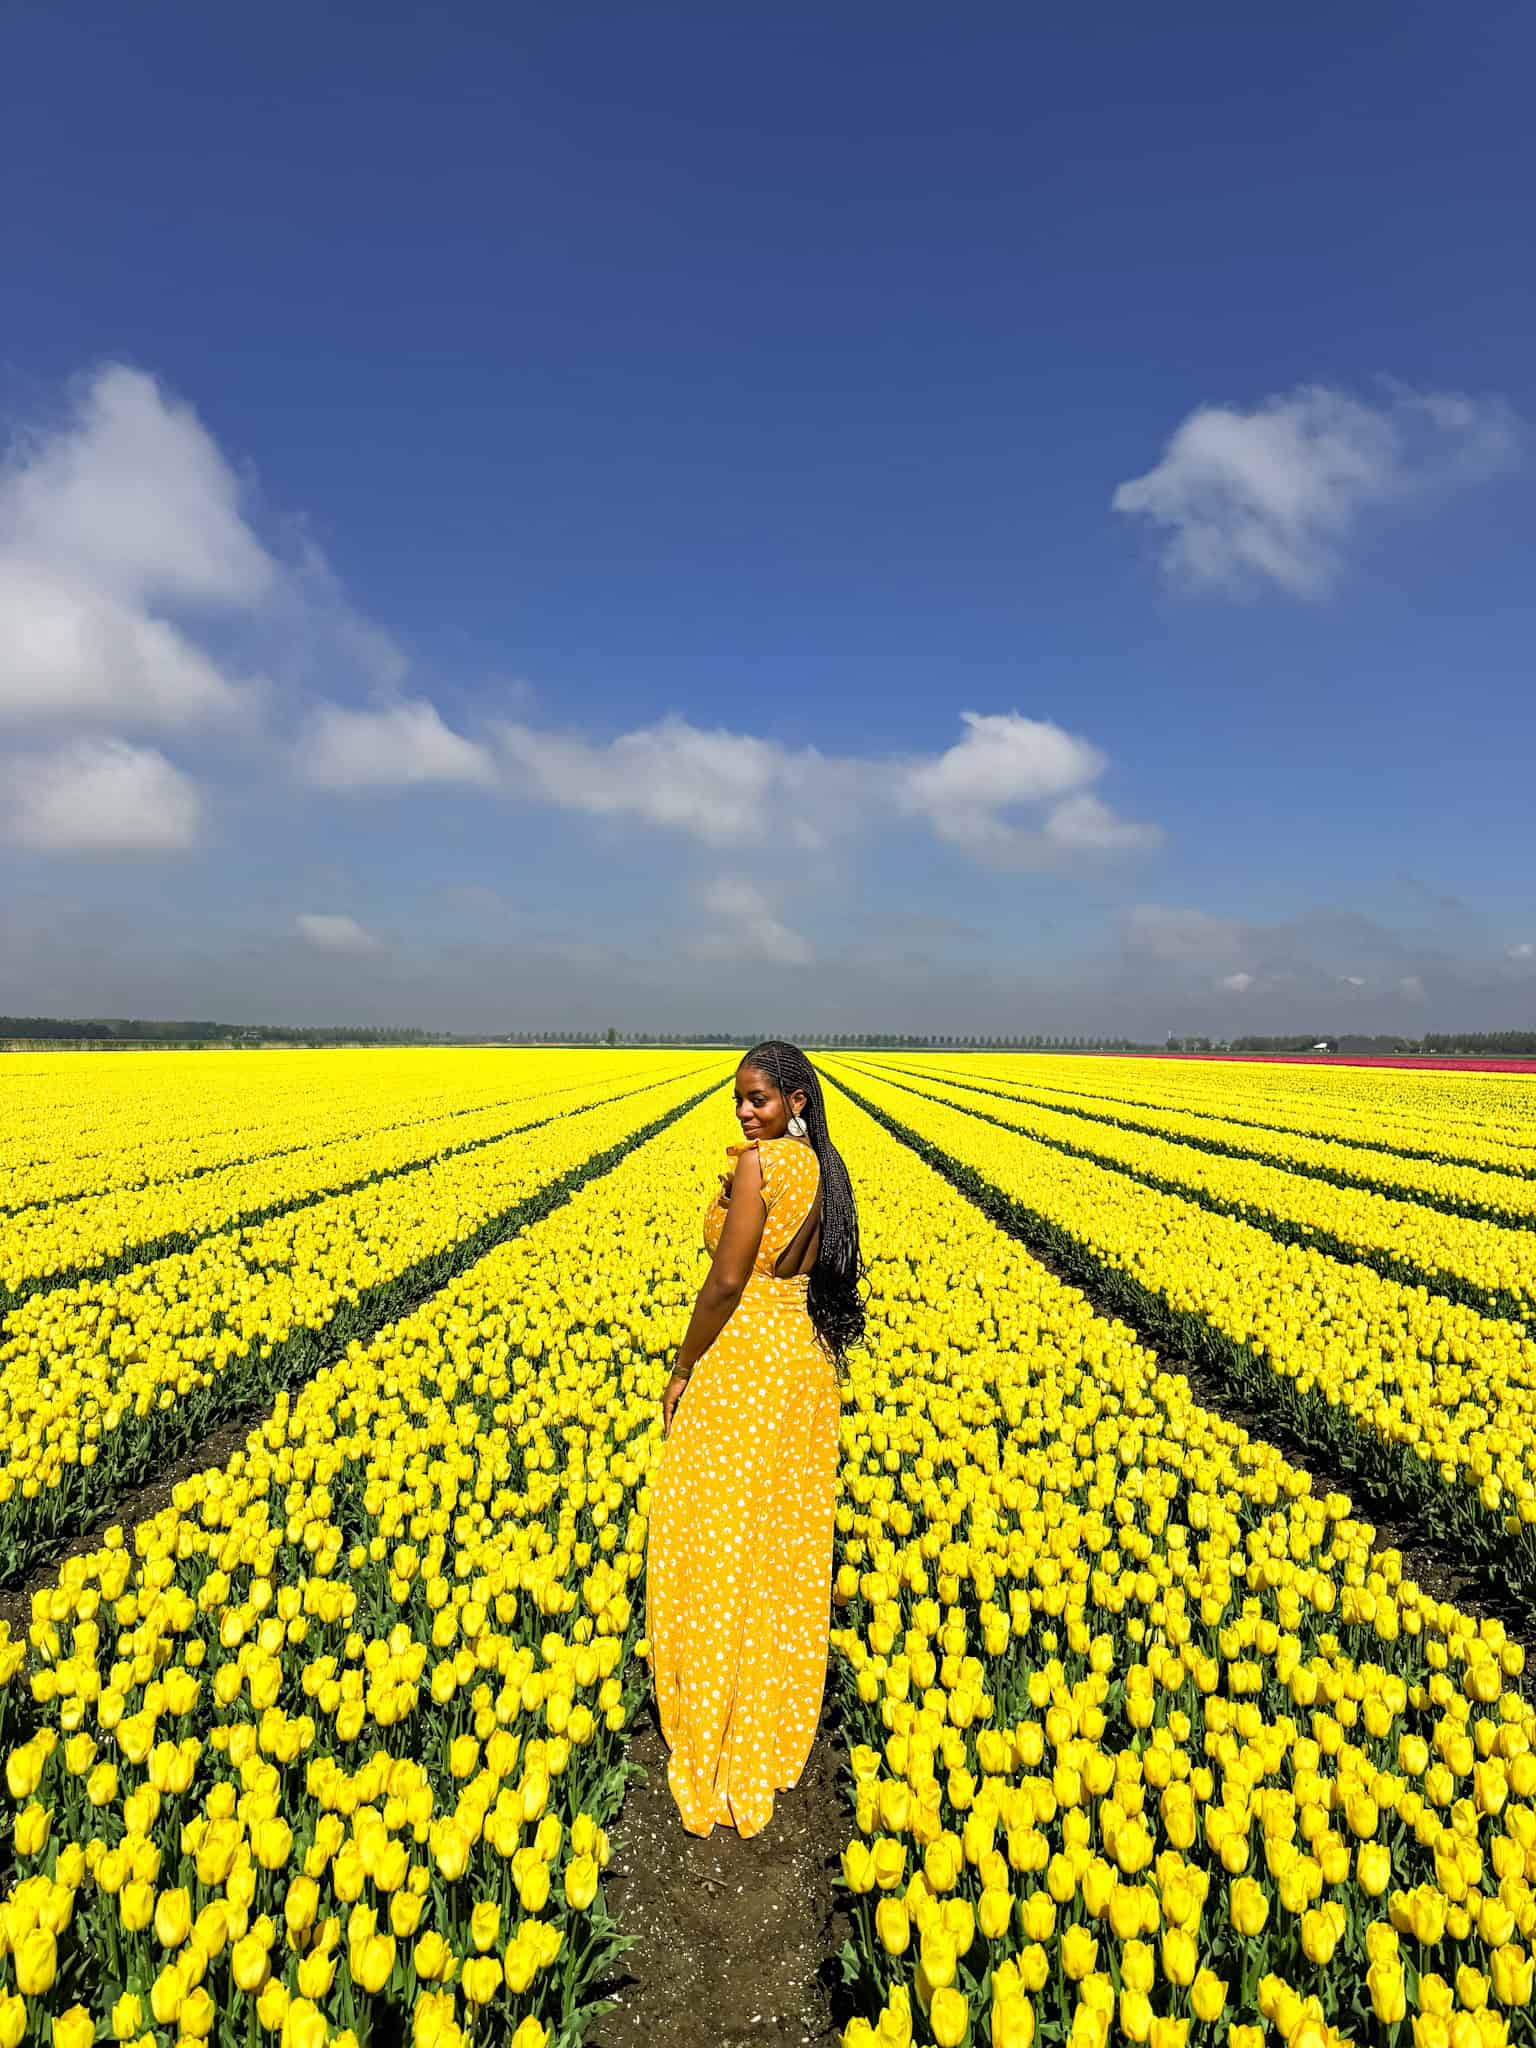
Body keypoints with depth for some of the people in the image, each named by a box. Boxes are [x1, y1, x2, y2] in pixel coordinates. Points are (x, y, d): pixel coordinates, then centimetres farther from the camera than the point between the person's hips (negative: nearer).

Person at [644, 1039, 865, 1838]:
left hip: (742, 1362, -8)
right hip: (806, 1361, 9)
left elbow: (726, 1282, -20)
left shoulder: (756, 1165, -19)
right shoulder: (823, 1170, 6)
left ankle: (715, 1734, 18)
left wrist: (683, 1369, -10)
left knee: (712, 1544, 6)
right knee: (786, 1541, 19)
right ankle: (781, 1710, 34)